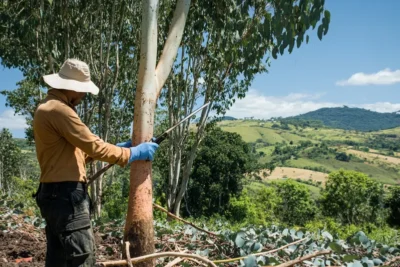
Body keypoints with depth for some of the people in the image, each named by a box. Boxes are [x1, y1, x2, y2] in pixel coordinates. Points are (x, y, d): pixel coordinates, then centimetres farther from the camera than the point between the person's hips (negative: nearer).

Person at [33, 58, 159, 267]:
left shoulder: (48, 107, 18)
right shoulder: (59, 110, -16)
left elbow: (79, 150, 18)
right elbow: (93, 146, -18)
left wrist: (117, 148, 12)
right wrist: (132, 153, -7)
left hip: (56, 193, 11)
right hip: (66, 194, -11)